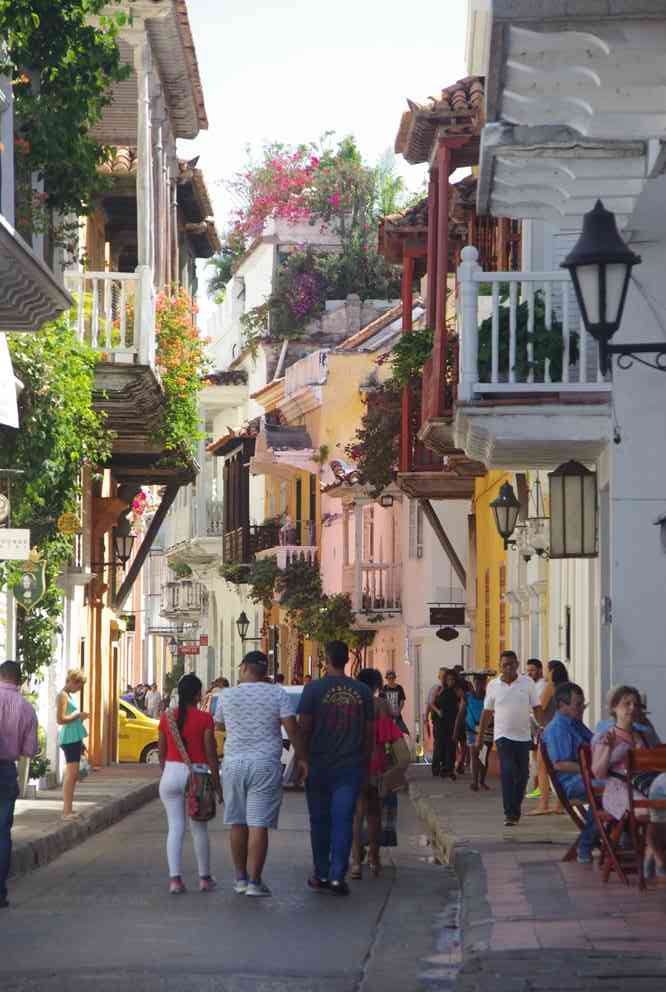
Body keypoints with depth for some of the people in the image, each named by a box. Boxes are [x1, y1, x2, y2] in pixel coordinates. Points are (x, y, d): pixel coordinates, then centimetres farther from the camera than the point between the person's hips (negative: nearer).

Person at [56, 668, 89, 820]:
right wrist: (78, 715, -11)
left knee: (73, 775, 12)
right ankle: (67, 811, -15)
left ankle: (67, 809, 17)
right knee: (71, 774, -12)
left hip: (74, 739, 10)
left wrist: (80, 743, 24)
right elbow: (60, 719, -20)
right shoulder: (62, 696, -10)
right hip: (69, 739, -10)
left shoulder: (68, 695, 19)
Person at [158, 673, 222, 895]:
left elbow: (162, 753, 8)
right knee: (199, 828, 11)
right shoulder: (204, 719, -8)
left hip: (171, 774, 2)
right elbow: (211, 755, -7)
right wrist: (217, 785, 0)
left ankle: (175, 879, -5)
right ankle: (204, 878, 20)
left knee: (175, 827, 4)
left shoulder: (166, 717, 3)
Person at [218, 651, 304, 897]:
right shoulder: (277, 694, -3)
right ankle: (254, 881, -6)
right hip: (265, 765, -2)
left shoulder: (227, 695, 3)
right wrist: (301, 756, 1)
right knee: (258, 825, -3)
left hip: (234, 763, 2)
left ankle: (241, 878, 16)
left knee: (237, 824, 11)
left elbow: (219, 724, 17)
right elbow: (291, 728, -8)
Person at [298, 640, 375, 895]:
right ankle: (338, 876, -7)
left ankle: (321, 875, 16)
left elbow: (303, 729, -7)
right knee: (343, 821, 1)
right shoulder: (362, 691, 2)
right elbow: (369, 733, 7)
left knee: (320, 821, 10)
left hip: (319, 766, -1)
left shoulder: (314, 689, -7)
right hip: (351, 767, 1)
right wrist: (366, 763, 17)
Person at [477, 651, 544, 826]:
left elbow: (537, 708, 2)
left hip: (523, 736, 2)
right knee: (507, 773, -15)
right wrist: (480, 736, 11)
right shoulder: (493, 686, 3)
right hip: (503, 736, -2)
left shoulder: (528, 683, 1)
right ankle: (510, 814, -17)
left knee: (522, 774, 8)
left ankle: (516, 809, 25)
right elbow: (487, 712, 10)